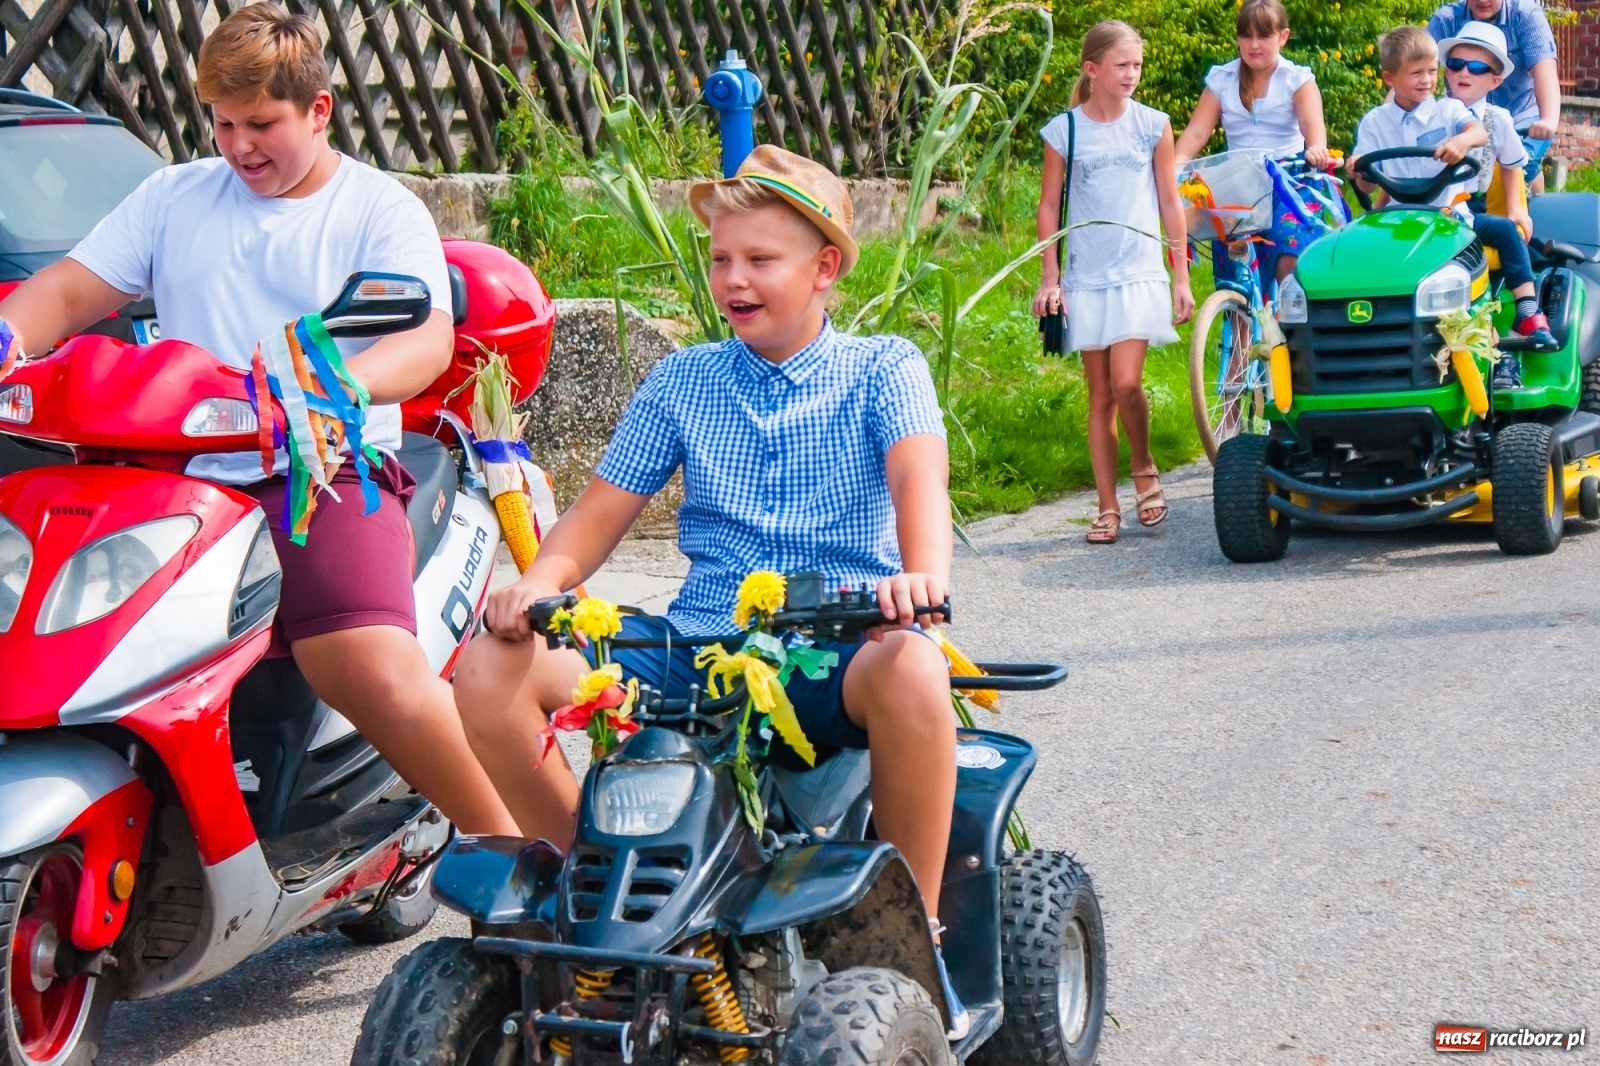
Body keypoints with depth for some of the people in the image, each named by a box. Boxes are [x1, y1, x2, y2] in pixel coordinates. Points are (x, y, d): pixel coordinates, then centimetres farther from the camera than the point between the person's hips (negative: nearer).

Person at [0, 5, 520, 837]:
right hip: (182, 475, 4)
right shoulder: (174, 196, 20)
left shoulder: (381, 210, 8)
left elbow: (427, 337, -9)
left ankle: (502, 840, -13)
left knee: (366, 663, -29)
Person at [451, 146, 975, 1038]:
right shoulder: (681, 381, 15)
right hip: (700, 640, 3)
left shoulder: (883, 369, 6)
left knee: (911, 672, -40)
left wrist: (922, 573, -37)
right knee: (490, 671, -17)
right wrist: (537, 585, -10)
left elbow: (918, 474, -14)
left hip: (836, 647, -3)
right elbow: (602, 512, 13)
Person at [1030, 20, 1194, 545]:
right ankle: (1108, 507, 11)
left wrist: (1182, 276, 5)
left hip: (1139, 274, -1)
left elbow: (1169, 202, 7)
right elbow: (1049, 206, 5)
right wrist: (1049, 278, 0)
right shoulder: (1064, 131, 0)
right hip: (1086, 279, 1)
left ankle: (1144, 468, 11)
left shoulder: (1152, 125, 2)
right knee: (1099, 394, 4)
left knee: (1126, 383, -16)